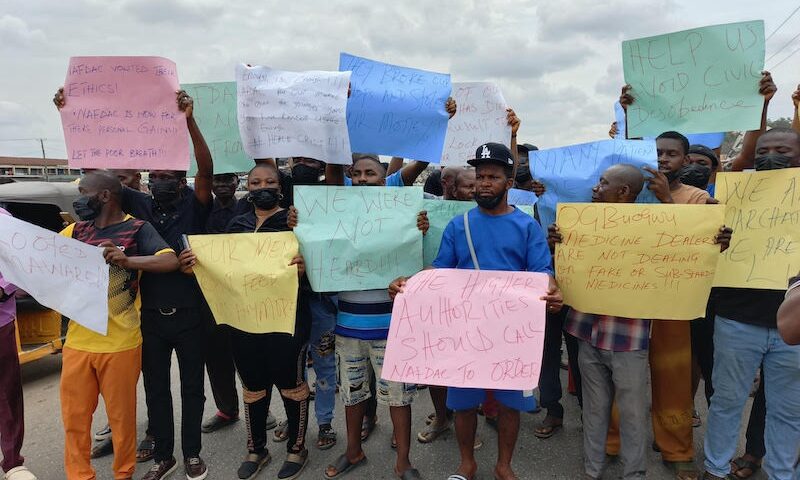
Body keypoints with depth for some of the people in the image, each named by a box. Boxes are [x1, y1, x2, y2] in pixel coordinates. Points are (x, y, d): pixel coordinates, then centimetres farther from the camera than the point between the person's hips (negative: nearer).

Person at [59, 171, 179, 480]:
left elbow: (170, 261, -19)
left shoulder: (137, 229, -6)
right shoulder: (76, 231, 11)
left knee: (121, 416, 9)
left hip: (120, 343, -4)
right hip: (77, 341, 5)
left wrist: (125, 260, -30)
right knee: (73, 417, 13)